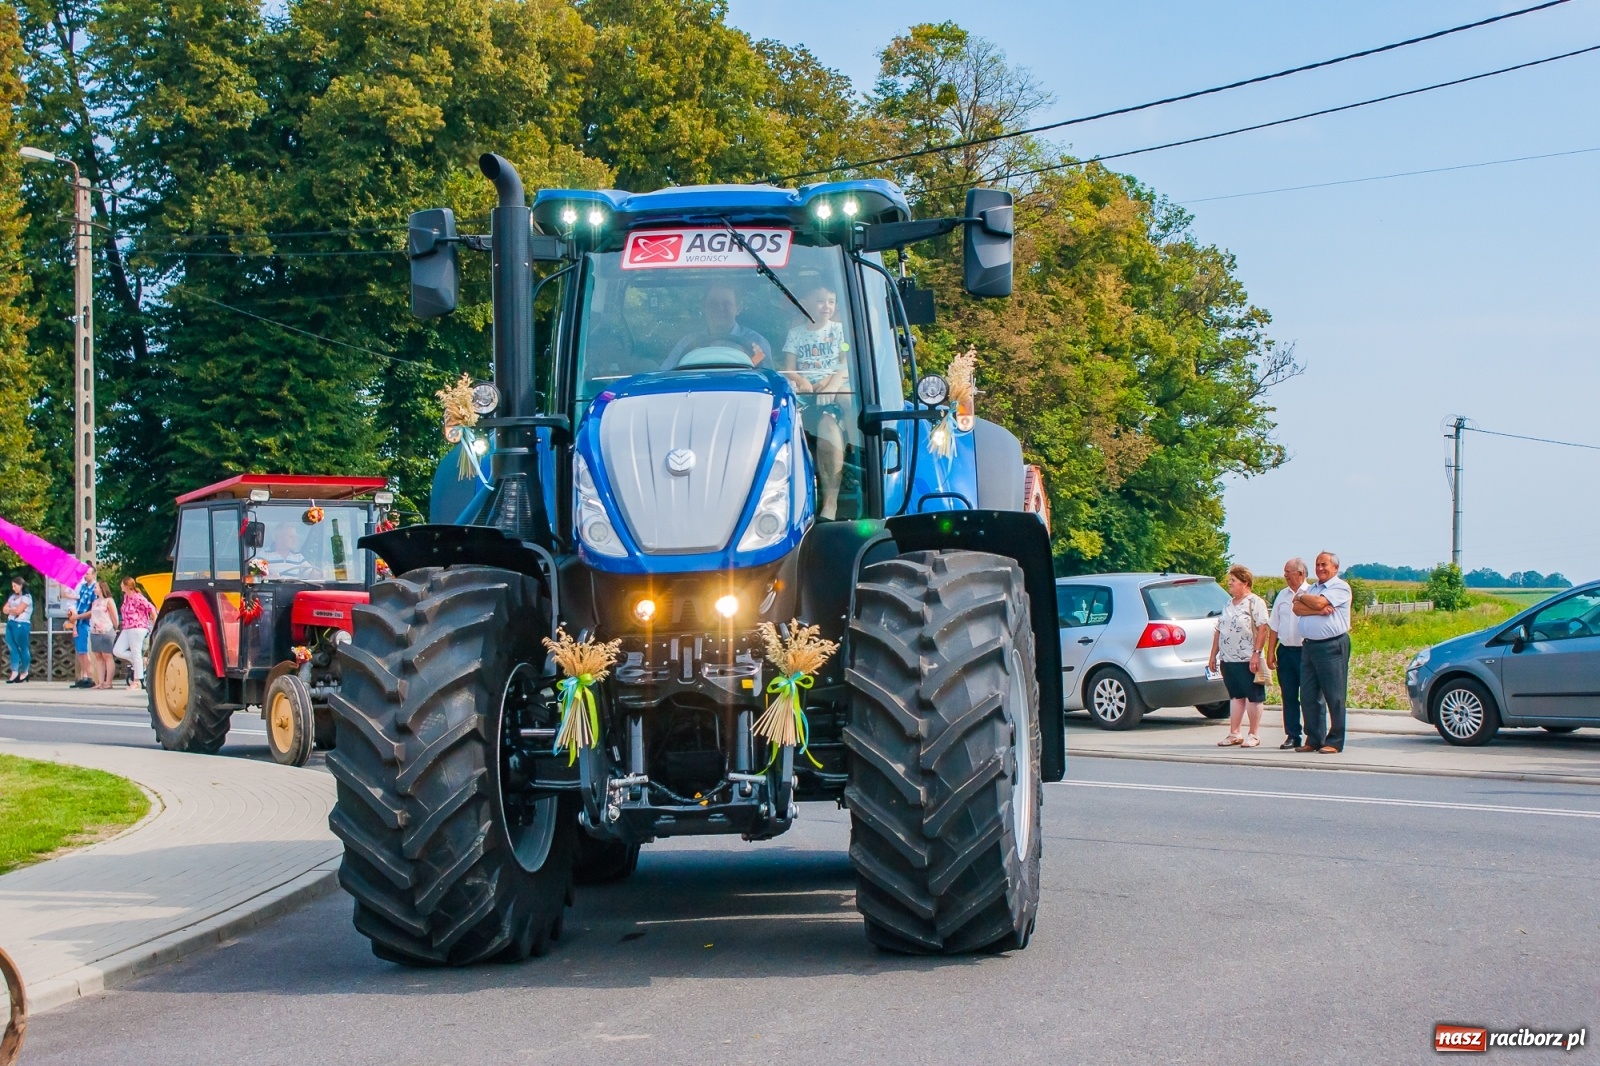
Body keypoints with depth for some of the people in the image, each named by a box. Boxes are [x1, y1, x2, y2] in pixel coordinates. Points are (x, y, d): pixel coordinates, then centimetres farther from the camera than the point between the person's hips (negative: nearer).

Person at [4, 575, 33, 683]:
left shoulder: (26, 597, -6)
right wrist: (14, 609, -7)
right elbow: (5, 609, 11)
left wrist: (10, 609, 4)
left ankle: (24, 672, 11)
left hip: (21, 625, -8)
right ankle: (14, 673, 1)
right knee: (13, 649, 3)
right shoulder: (12, 596, 17)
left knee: (23, 649, 1)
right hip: (10, 624, 8)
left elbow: (18, 611, -15)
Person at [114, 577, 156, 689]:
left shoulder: (138, 598, -14)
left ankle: (137, 681, 0)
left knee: (136, 654, -5)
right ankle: (141, 660, 13)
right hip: (127, 629, 9)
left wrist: (155, 624, -13)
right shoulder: (125, 597, 12)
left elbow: (151, 609, -15)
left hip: (137, 629, -9)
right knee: (117, 651, 2)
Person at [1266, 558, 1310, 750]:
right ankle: (1292, 736, 13)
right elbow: (1274, 627, 14)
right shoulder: (1282, 595, 12)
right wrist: (1270, 653, 11)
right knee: (1289, 696, 7)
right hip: (1285, 651, 5)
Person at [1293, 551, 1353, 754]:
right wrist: (1319, 610, -13)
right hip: (1309, 646, 7)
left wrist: (1301, 596, 4)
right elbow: (1297, 608, 3)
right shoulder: (1311, 588, 20)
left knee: (1334, 696, -4)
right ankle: (1314, 739, 12)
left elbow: (1319, 602, -15)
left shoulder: (1340, 587, -1)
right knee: (1308, 696, 5)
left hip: (1332, 646, -7)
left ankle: (1335, 741, 0)